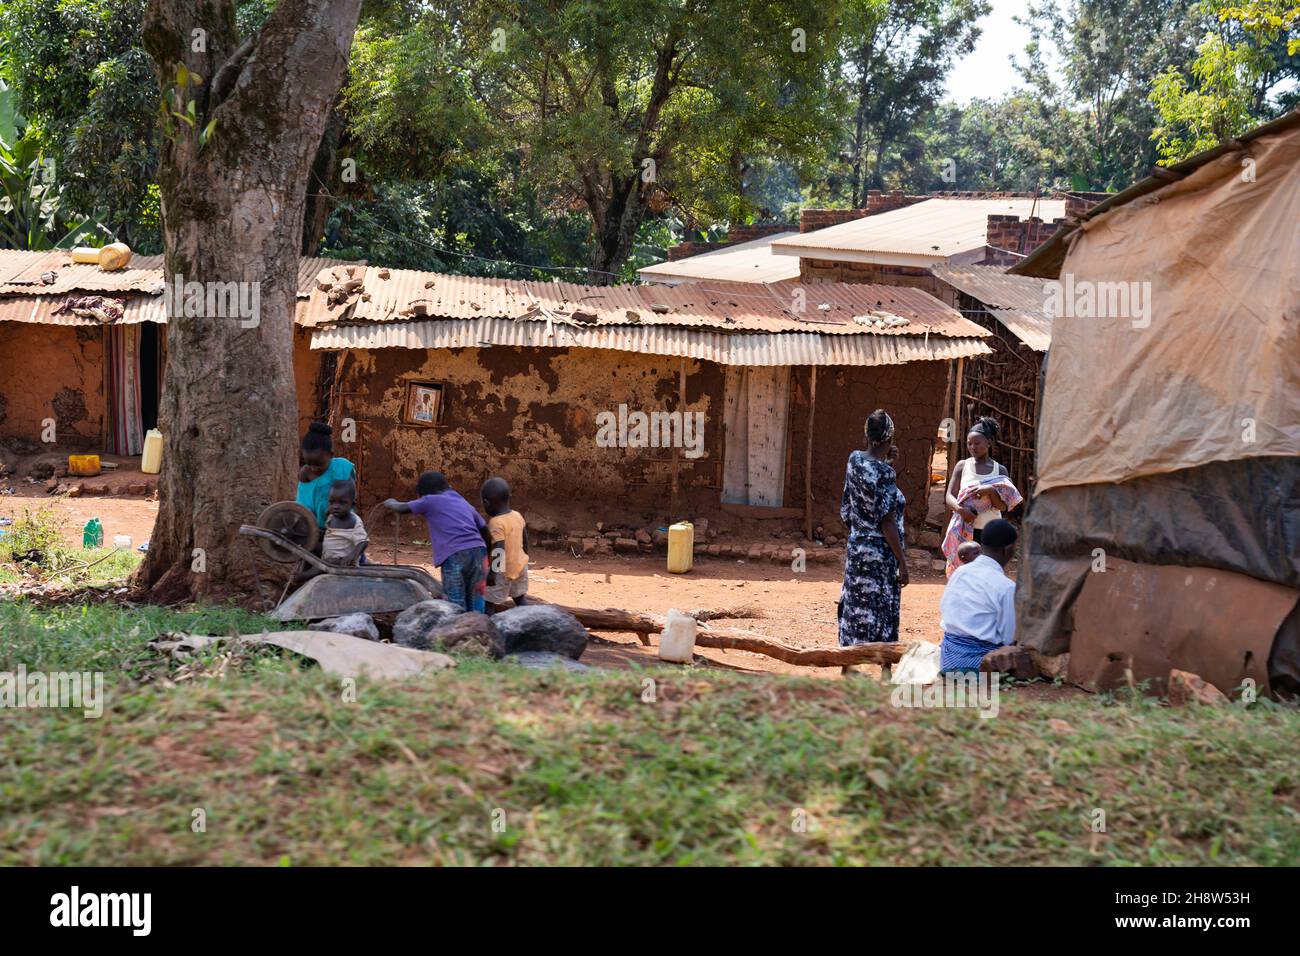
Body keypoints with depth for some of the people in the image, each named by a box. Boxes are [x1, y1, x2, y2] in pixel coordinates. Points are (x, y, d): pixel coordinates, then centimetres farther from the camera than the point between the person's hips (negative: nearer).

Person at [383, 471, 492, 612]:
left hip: (455, 555, -5)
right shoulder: (464, 503, 26)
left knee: (455, 605, -2)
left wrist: (391, 503, 43)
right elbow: (485, 531, 23)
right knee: (474, 603, 12)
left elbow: (402, 508, 21)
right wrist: (488, 559, 29)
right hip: (478, 550, 5)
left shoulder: (430, 501, 11)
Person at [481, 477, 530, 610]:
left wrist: (492, 572, -23)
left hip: (503, 570, -8)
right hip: (520, 565, 8)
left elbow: (498, 550, -26)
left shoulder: (496, 522, -22)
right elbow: (525, 541, 12)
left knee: (489, 601, 0)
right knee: (520, 597, 20)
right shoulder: (517, 516, 2)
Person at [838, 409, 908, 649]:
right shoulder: (883, 474, -19)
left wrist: (884, 461, 10)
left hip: (856, 548, 7)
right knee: (877, 614, 1)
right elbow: (887, 523, -19)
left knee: (855, 609, 15)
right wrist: (902, 563, -15)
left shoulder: (854, 459, 1)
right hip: (880, 555, -7)